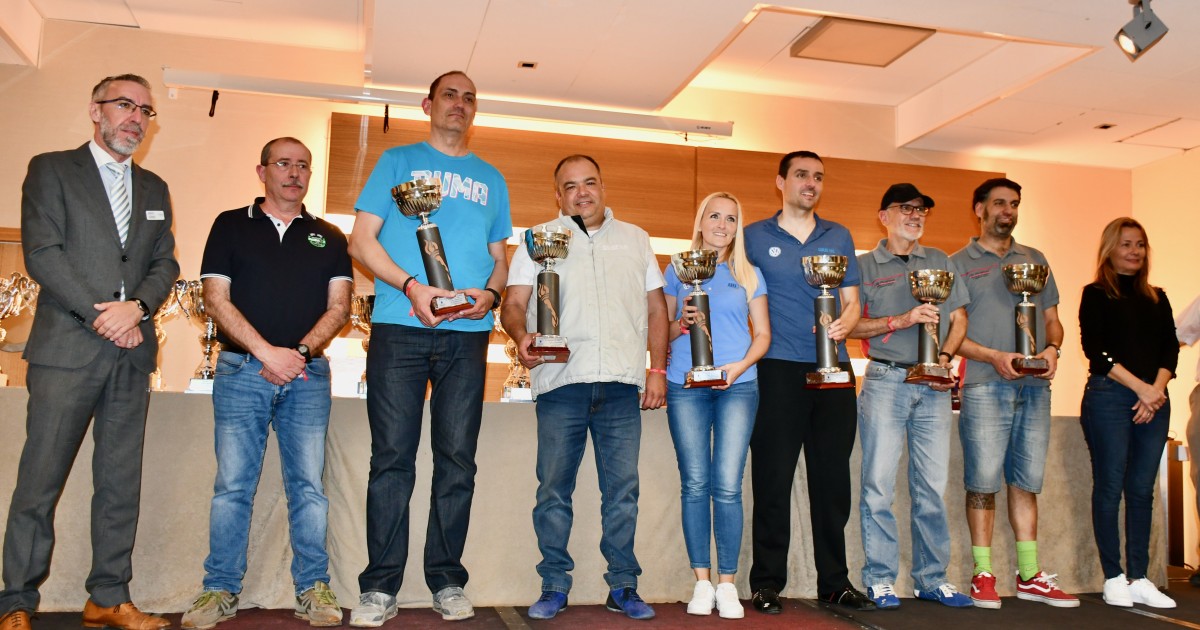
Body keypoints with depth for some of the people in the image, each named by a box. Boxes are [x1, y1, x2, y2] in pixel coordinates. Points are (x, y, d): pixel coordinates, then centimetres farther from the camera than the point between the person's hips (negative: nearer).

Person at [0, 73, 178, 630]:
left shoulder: (154, 188, 19)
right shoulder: (51, 170, 6)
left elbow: (165, 263, 13)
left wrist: (137, 306, -7)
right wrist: (99, 315, -12)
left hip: (132, 353, 4)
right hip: (66, 349, -4)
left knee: (122, 483, 5)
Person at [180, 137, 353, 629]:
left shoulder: (329, 237, 15)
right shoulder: (230, 225, 10)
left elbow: (339, 306, 6)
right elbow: (216, 299, 0)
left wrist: (302, 350, -11)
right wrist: (266, 352, -11)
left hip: (307, 374, 1)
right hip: (241, 369, -1)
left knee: (308, 485, 0)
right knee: (232, 485, 0)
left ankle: (313, 587, 7)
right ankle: (221, 589, 10)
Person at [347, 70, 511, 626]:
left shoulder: (491, 179, 20)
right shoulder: (398, 160, 12)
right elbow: (361, 240, 3)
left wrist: (491, 293, -5)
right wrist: (412, 286, -13)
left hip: (467, 334, 3)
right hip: (399, 328, -2)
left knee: (458, 459, 3)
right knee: (392, 457, -2)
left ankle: (447, 582, 13)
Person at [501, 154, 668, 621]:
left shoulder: (635, 239, 18)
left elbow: (656, 307, 17)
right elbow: (514, 303, 4)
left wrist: (658, 369, 8)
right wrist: (521, 335, -18)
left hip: (622, 385, 2)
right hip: (562, 382, -1)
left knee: (622, 490, 3)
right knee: (553, 489, 2)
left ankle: (623, 587, 13)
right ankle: (554, 587, 12)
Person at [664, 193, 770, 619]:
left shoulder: (749, 275, 12)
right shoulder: (678, 270, 12)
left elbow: (763, 333, 10)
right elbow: (661, 328, 13)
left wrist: (740, 366, -8)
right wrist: (680, 325, -9)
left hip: (737, 386, 0)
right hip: (686, 385, 0)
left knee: (727, 486, -6)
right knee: (694, 484, 0)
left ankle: (726, 584, 3)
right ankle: (701, 583, 8)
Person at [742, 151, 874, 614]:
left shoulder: (839, 237, 14)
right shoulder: (754, 237, 6)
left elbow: (852, 301, 11)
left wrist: (844, 323, -11)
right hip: (777, 369, -3)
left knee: (833, 478, 7)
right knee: (773, 479, -2)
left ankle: (835, 581, 18)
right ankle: (767, 583, 8)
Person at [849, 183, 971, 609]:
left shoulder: (940, 261, 17)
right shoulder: (865, 265, 5)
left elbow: (958, 318, 15)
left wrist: (945, 356, -2)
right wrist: (901, 321, -14)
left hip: (932, 383, 3)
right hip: (885, 380, -3)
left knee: (932, 485, 6)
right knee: (879, 485, -4)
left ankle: (932, 578, 16)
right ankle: (880, 578, 5)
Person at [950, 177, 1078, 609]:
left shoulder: (1035, 260, 18)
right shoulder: (959, 263, 4)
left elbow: (1051, 318, 18)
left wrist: (1052, 348, -3)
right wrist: (994, 357, -15)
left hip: (1034, 387, 4)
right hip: (984, 386, -4)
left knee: (1027, 481, 8)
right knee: (983, 483, -4)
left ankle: (1029, 575, 15)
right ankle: (983, 575, 4)